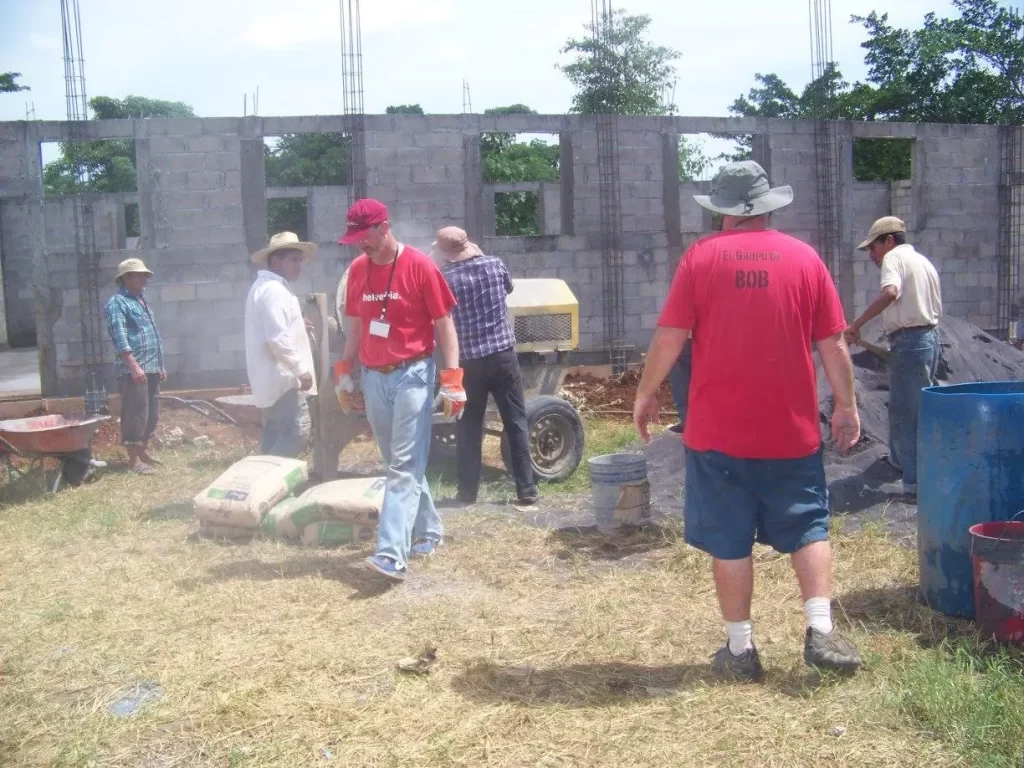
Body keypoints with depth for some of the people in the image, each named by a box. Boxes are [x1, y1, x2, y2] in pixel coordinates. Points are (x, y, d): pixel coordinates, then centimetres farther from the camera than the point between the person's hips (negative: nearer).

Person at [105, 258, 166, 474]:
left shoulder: (141, 300, 20)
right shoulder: (117, 303, -8)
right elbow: (120, 337, -19)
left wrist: (160, 365, 21)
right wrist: (134, 365, -27)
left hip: (152, 368, 9)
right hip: (134, 369, -9)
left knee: (152, 412, 14)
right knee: (136, 412, -8)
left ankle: (144, 450, 26)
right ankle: (134, 459, -3)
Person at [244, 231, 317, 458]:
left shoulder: (264, 286, 19)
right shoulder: (274, 290, -16)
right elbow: (277, 338, -24)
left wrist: (297, 325, 19)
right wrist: (301, 370, -19)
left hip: (270, 378, 11)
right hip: (281, 378, -11)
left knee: (275, 434, 13)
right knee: (297, 431, -12)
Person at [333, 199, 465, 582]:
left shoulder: (419, 266, -10)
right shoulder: (357, 269, 7)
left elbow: (444, 323, -8)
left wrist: (452, 380, -13)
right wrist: (344, 375, 14)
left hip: (412, 375, -6)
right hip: (373, 377, 6)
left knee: (404, 467, -8)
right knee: (399, 463, 14)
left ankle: (392, 554, -13)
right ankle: (428, 531, 30)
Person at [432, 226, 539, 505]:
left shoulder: (443, 277, -6)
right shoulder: (494, 264, 1)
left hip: (468, 361, -1)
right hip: (503, 354, 1)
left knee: (469, 427, 10)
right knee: (517, 422, 7)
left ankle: (468, 491, 15)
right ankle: (526, 489, 8)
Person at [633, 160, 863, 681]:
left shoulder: (701, 257, -4)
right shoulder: (804, 257, 1)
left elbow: (669, 339, -6)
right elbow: (833, 345, 2)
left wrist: (646, 394, 8)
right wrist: (846, 406, 13)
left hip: (717, 430, -1)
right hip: (791, 429, 1)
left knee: (729, 540, 8)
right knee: (807, 527, 15)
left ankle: (741, 649, 15)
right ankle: (820, 632, 7)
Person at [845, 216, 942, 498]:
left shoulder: (894, 257, -9)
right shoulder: (923, 262, 19)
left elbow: (889, 293, -29)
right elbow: (936, 309, 21)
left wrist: (856, 324, -28)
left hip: (909, 341, -10)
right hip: (930, 337, 10)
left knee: (905, 412, -4)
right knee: (917, 407, 23)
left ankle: (915, 480, -2)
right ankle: (901, 458, 39)